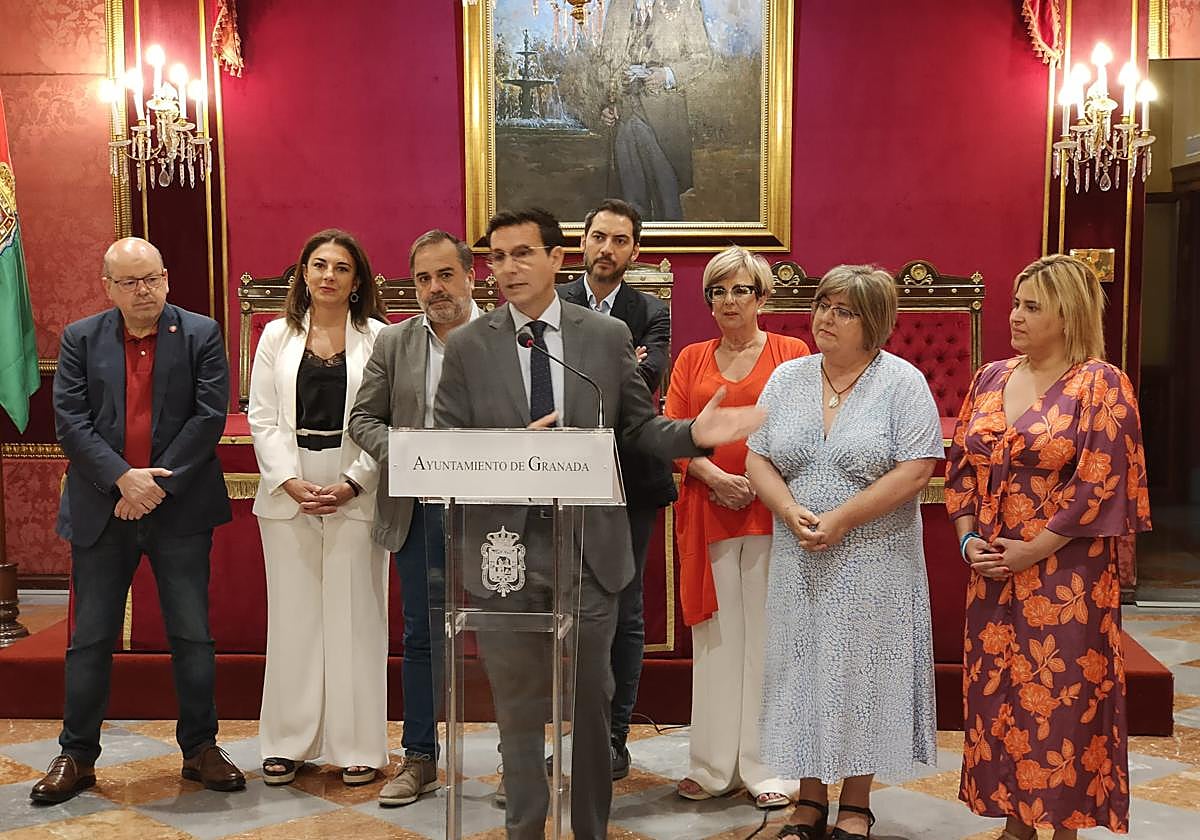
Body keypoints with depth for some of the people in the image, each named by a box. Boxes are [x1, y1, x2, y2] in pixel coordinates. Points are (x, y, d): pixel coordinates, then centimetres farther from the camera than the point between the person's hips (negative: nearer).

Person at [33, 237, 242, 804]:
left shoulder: (201, 335, 1)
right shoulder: (80, 339, 5)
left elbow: (209, 416, -7)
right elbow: (70, 421, -3)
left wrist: (158, 484, -13)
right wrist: (122, 477, -15)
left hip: (179, 508, -1)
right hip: (102, 511, 1)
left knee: (192, 636, 6)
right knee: (90, 639, 8)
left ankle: (200, 748, 19)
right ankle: (77, 756, 21)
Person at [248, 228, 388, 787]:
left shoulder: (378, 338, 1)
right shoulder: (277, 336, 9)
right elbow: (263, 417, 4)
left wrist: (351, 484, -12)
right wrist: (291, 482, -8)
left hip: (356, 492, -2)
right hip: (288, 490, 2)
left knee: (354, 615, 1)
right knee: (292, 614, 6)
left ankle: (357, 746, 11)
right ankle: (289, 742, 17)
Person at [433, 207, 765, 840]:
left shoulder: (609, 336, 2)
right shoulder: (467, 346, 0)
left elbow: (639, 427, 6)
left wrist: (694, 433, -13)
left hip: (589, 550, 1)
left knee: (591, 704, 13)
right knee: (517, 706, 12)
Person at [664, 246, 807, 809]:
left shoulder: (792, 353, 4)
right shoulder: (692, 358, 14)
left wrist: (758, 482, -13)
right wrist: (713, 476, -10)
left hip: (770, 510, -3)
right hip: (706, 511, 3)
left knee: (766, 635, 1)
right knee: (715, 636, 7)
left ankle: (765, 768, 11)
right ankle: (713, 767, 16)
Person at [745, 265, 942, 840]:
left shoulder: (902, 382, -5)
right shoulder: (787, 378, 8)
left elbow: (915, 471, -13)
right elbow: (758, 460, 6)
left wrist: (840, 520, -17)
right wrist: (791, 512, -12)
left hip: (873, 560, -4)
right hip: (798, 560, 4)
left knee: (862, 671, 3)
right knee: (802, 668, 7)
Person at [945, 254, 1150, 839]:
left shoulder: (1100, 385, -8)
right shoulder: (991, 379, 9)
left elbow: (1101, 485, -14)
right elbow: (961, 465, 11)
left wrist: (1031, 552, -14)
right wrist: (969, 538, -2)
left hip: (1067, 577, -5)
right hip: (992, 573, 6)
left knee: (1062, 700, 2)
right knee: (999, 696, 11)